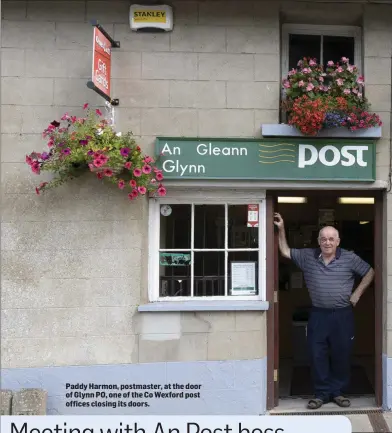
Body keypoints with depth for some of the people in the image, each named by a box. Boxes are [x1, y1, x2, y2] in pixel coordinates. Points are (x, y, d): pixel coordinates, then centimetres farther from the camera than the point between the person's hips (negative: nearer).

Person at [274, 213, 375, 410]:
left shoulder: (349, 258, -4)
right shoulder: (307, 256, 0)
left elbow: (370, 272, 7)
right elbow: (285, 252, 6)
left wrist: (357, 293, 1)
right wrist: (281, 229, -2)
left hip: (343, 315, -1)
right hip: (318, 315, 1)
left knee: (341, 355, 8)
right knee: (317, 355, 3)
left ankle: (338, 392, 23)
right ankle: (322, 393, 17)